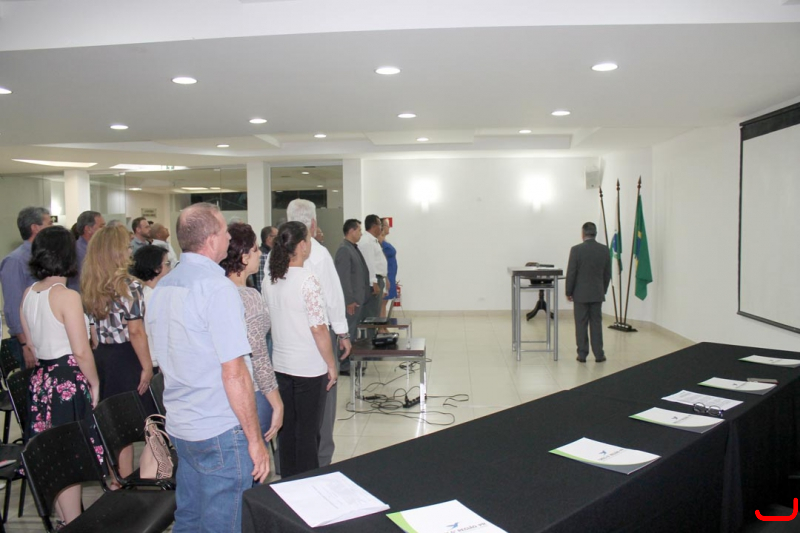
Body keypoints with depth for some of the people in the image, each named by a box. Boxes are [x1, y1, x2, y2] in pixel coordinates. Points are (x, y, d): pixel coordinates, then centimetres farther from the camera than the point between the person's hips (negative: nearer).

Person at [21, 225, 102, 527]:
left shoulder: (29, 294, 6)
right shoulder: (67, 296, -17)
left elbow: (32, 344, 15)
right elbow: (81, 351, -18)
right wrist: (94, 383, -5)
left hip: (41, 379, 8)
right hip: (69, 382, -8)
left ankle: (63, 519, 30)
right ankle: (74, 524, 13)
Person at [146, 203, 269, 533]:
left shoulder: (162, 287, 9)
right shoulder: (217, 286, -18)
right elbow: (234, 373, -21)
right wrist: (255, 440, -14)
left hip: (179, 426, 8)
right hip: (219, 431, -8)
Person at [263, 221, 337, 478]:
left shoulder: (269, 281, 4)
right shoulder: (307, 280, -17)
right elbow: (319, 329, -18)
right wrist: (331, 365, -8)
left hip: (280, 365, 7)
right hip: (309, 369, -6)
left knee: (287, 427, 17)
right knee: (308, 430, 6)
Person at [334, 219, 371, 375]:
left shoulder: (354, 248, 14)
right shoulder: (344, 249, -15)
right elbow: (343, 278, -20)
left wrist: (369, 290, 17)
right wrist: (349, 300, -21)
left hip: (359, 298, 9)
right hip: (351, 301, -9)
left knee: (354, 331, 15)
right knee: (348, 333, -3)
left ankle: (352, 362, 24)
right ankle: (344, 366, 5)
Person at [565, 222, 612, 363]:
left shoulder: (576, 249, -12)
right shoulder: (604, 250, -1)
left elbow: (571, 273, -10)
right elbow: (607, 274, 5)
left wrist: (568, 292, 1)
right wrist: (603, 290, 17)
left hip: (580, 293, -3)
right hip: (597, 293, 3)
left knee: (581, 325, 4)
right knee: (596, 324, 9)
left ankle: (582, 354, 7)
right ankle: (598, 354, 12)